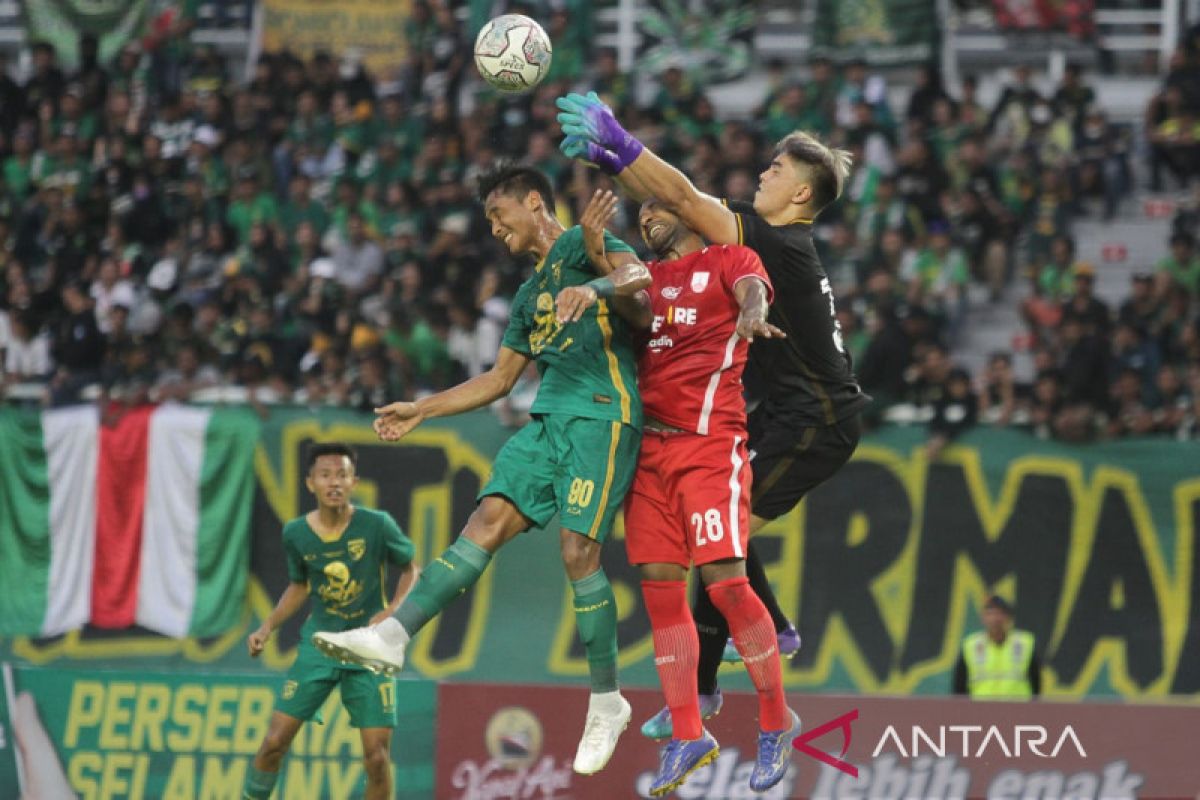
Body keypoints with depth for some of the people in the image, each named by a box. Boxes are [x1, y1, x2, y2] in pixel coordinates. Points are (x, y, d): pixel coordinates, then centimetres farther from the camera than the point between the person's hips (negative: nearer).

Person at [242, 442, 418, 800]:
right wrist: (268, 628, 4)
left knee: (377, 758, -7)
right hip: (318, 645, 2)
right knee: (274, 742, -4)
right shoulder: (296, 533, -4)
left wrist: (391, 613, -14)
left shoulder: (377, 525, -13)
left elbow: (409, 570, 3)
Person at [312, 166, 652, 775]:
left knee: (577, 549, -15)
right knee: (489, 519, -7)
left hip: (602, 416, -8)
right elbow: (499, 379, 33)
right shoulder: (530, 296, 27)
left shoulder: (583, 243, 3)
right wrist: (420, 411, 31)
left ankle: (607, 703, -6)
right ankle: (393, 636, -18)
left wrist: (605, 271, -37)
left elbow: (642, 281, -16)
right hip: (548, 420, 8)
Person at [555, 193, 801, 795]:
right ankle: (687, 736, 10)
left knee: (723, 580, -14)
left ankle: (775, 720, 1)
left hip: (710, 442, -6)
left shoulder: (730, 260, 6)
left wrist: (750, 317, -37)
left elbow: (752, 293, -13)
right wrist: (589, 288, -20)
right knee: (660, 586, 2)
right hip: (650, 445, 6)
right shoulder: (649, 276, 22)